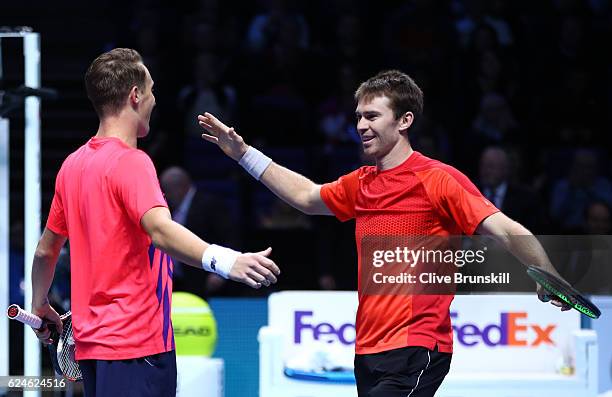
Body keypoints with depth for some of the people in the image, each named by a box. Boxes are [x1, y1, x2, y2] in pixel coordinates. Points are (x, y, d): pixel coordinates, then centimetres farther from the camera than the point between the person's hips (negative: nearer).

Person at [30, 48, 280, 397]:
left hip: (91, 340, 9)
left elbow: (46, 249, 22)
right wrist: (224, 261, -47)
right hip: (136, 342, -9)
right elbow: (161, 231, -32)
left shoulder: (72, 165, 12)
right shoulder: (130, 162, -14)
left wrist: (40, 307, 39)